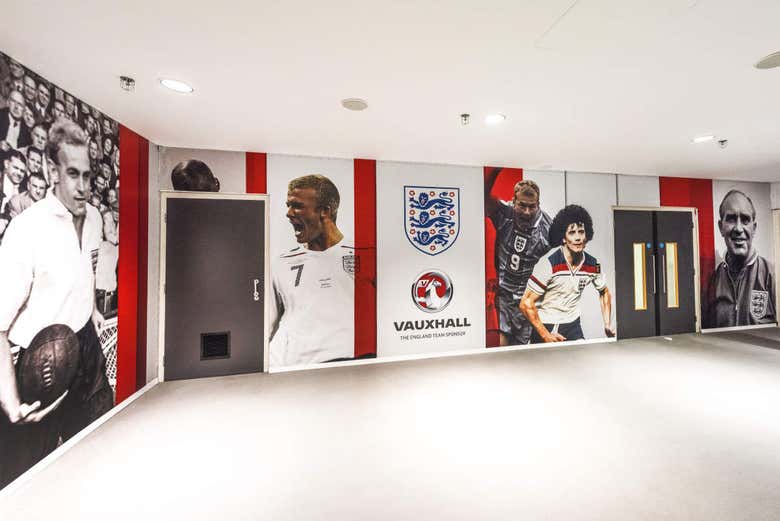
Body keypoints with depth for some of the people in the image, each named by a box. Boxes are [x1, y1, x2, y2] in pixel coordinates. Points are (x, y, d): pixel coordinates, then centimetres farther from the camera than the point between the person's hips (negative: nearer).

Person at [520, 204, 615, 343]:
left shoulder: (592, 264, -5)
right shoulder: (549, 263, -22)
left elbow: (604, 292, 17)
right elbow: (526, 303, -22)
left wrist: (608, 325, 9)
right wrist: (545, 335, -19)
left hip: (573, 325, 5)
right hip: (545, 327, -4)